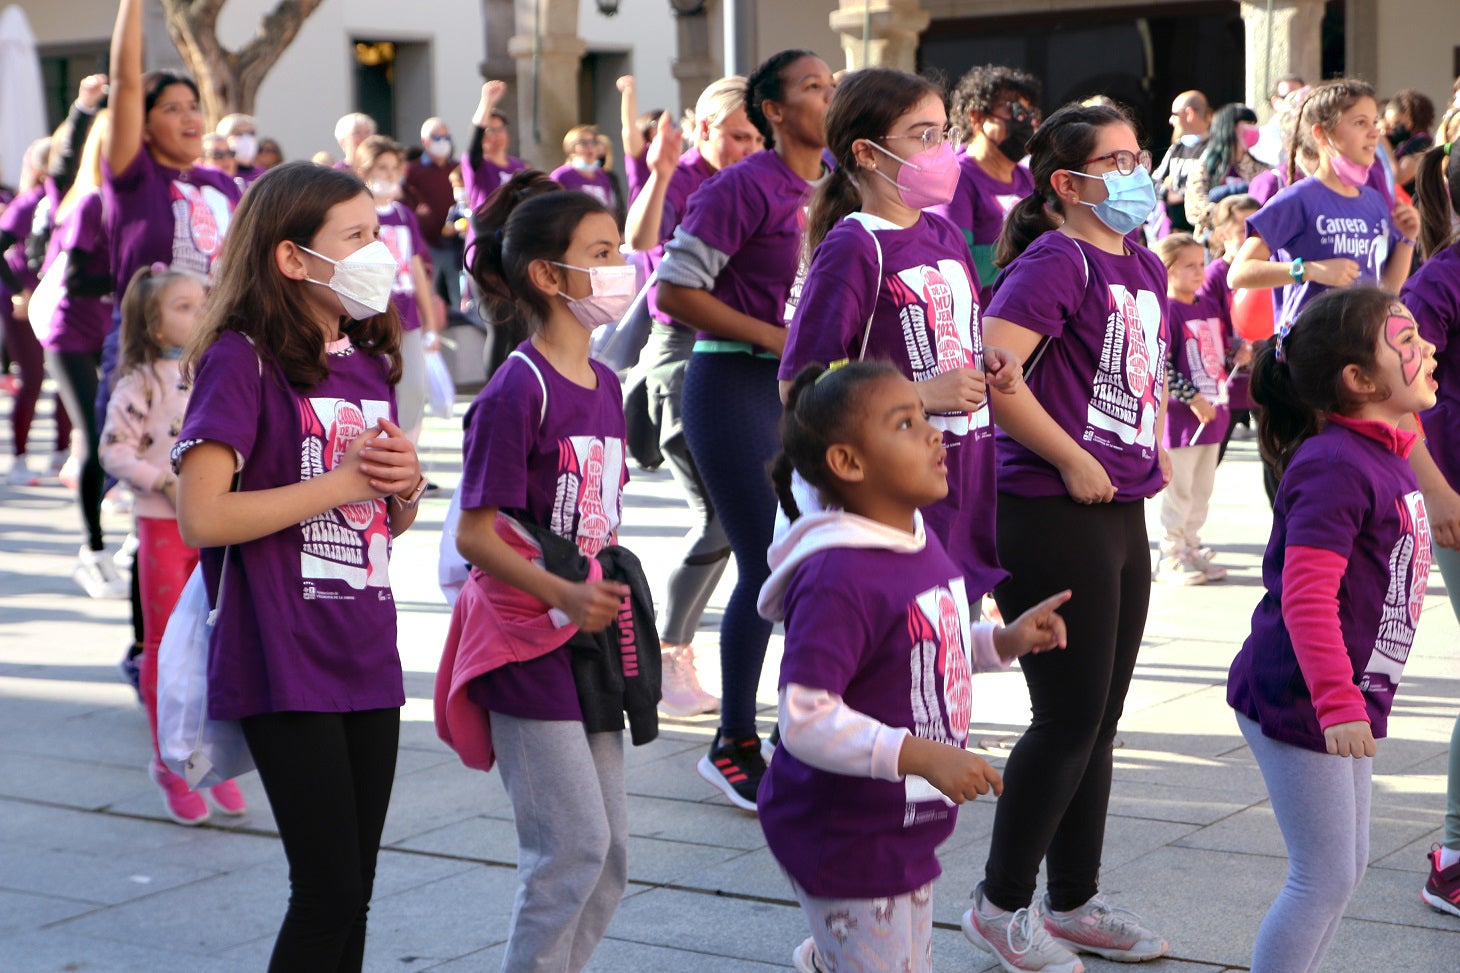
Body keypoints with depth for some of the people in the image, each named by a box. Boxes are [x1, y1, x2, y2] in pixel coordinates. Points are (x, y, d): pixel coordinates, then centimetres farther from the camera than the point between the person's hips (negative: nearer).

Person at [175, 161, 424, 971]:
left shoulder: (368, 362, 14)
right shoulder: (243, 359, -9)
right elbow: (201, 517, -19)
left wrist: (405, 480, 0)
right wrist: (342, 482, -15)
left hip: (366, 658, 7)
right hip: (285, 665, -7)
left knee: (352, 895, 11)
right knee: (329, 894, -6)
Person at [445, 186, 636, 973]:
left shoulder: (603, 384, 8)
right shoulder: (516, 391, -16)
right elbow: (473, 535, -18)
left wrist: (608, 594, 16)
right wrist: (562, 596, -28)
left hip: (587, 640, 8)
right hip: (527, 642, -8)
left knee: (610, 848, 12)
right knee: (573, 845, -7)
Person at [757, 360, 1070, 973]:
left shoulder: (919, 542, 4)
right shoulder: (837, 578, -25)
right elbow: (804, 720, -29)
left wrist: (1006, 641, 5)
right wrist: (924, 756, -34)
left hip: (905, 832, 9)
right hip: (845, 841, -9)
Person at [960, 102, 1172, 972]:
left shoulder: (1144, 266, 13)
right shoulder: (1058, 259, -14)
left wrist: (1156, 447, 14)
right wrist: (1072, 461, -19)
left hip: (1121, 516, 9)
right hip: (1053, 517, -9)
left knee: (1100, 720, 14)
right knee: (1069, 720, -3)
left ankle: (1074, 902, 26)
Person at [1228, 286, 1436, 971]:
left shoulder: (1385, 459, 10)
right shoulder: (1334, 467, -21)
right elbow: (1306, 596, -28)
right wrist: (1336, 702, -32)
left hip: (1345, 701, 10)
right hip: (1299, 703, -10)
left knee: (1347, 865, 17)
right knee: (1325, 876, -4)